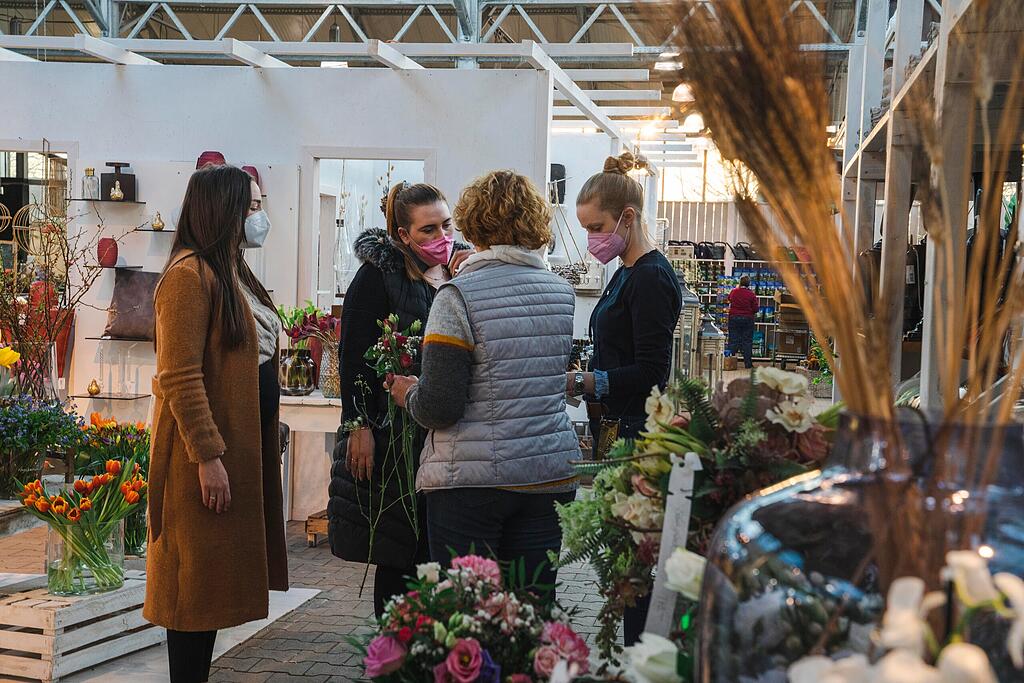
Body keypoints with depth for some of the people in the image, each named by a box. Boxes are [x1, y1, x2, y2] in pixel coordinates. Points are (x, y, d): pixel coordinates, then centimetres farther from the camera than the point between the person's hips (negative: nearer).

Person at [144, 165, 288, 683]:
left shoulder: (234, 275, 16)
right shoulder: (190, 276, -13)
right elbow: (179, 378, -20)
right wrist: (208, 458, -23)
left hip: (244, 448, 9)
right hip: (209, 455, -9)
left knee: (214, 583, 13)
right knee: (198, 585, -2)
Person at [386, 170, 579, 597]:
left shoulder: (459, 297, -12)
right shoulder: (562, 293, 5)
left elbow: (439, 408, -17)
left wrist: (408, 394, 7)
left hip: (472, 481, -5)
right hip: (549, 477, 5)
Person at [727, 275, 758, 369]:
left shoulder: (733, 292, -4)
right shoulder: (751, 295, -10)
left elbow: (729, 299, 19)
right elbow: (755, 309, -6)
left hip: (733, 318, 2)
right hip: (747, 319, -1)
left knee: (733, 340, 6)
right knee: (747, 341, 4)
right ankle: (748, 363, 4)